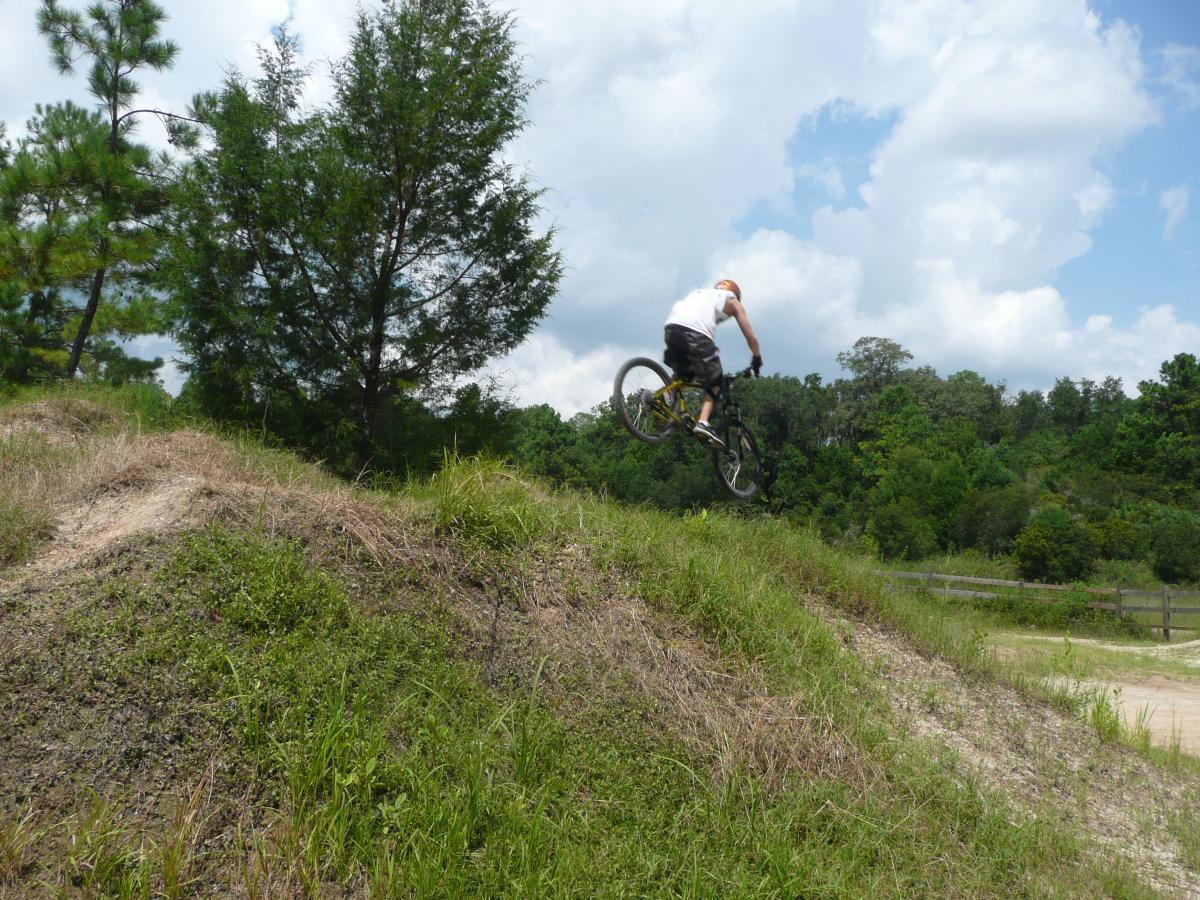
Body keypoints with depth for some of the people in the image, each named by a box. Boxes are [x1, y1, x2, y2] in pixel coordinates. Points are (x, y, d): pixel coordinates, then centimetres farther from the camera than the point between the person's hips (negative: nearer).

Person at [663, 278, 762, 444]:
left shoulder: (699, 292, 40)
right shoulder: (732, 301, 27)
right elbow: (750, 336, 22)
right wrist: (757, 359, 37)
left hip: (671, 328, 5)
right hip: (696, 334, -4)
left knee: (682, 373, 30)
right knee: (714, 383, 11)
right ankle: (703, 423, -7)